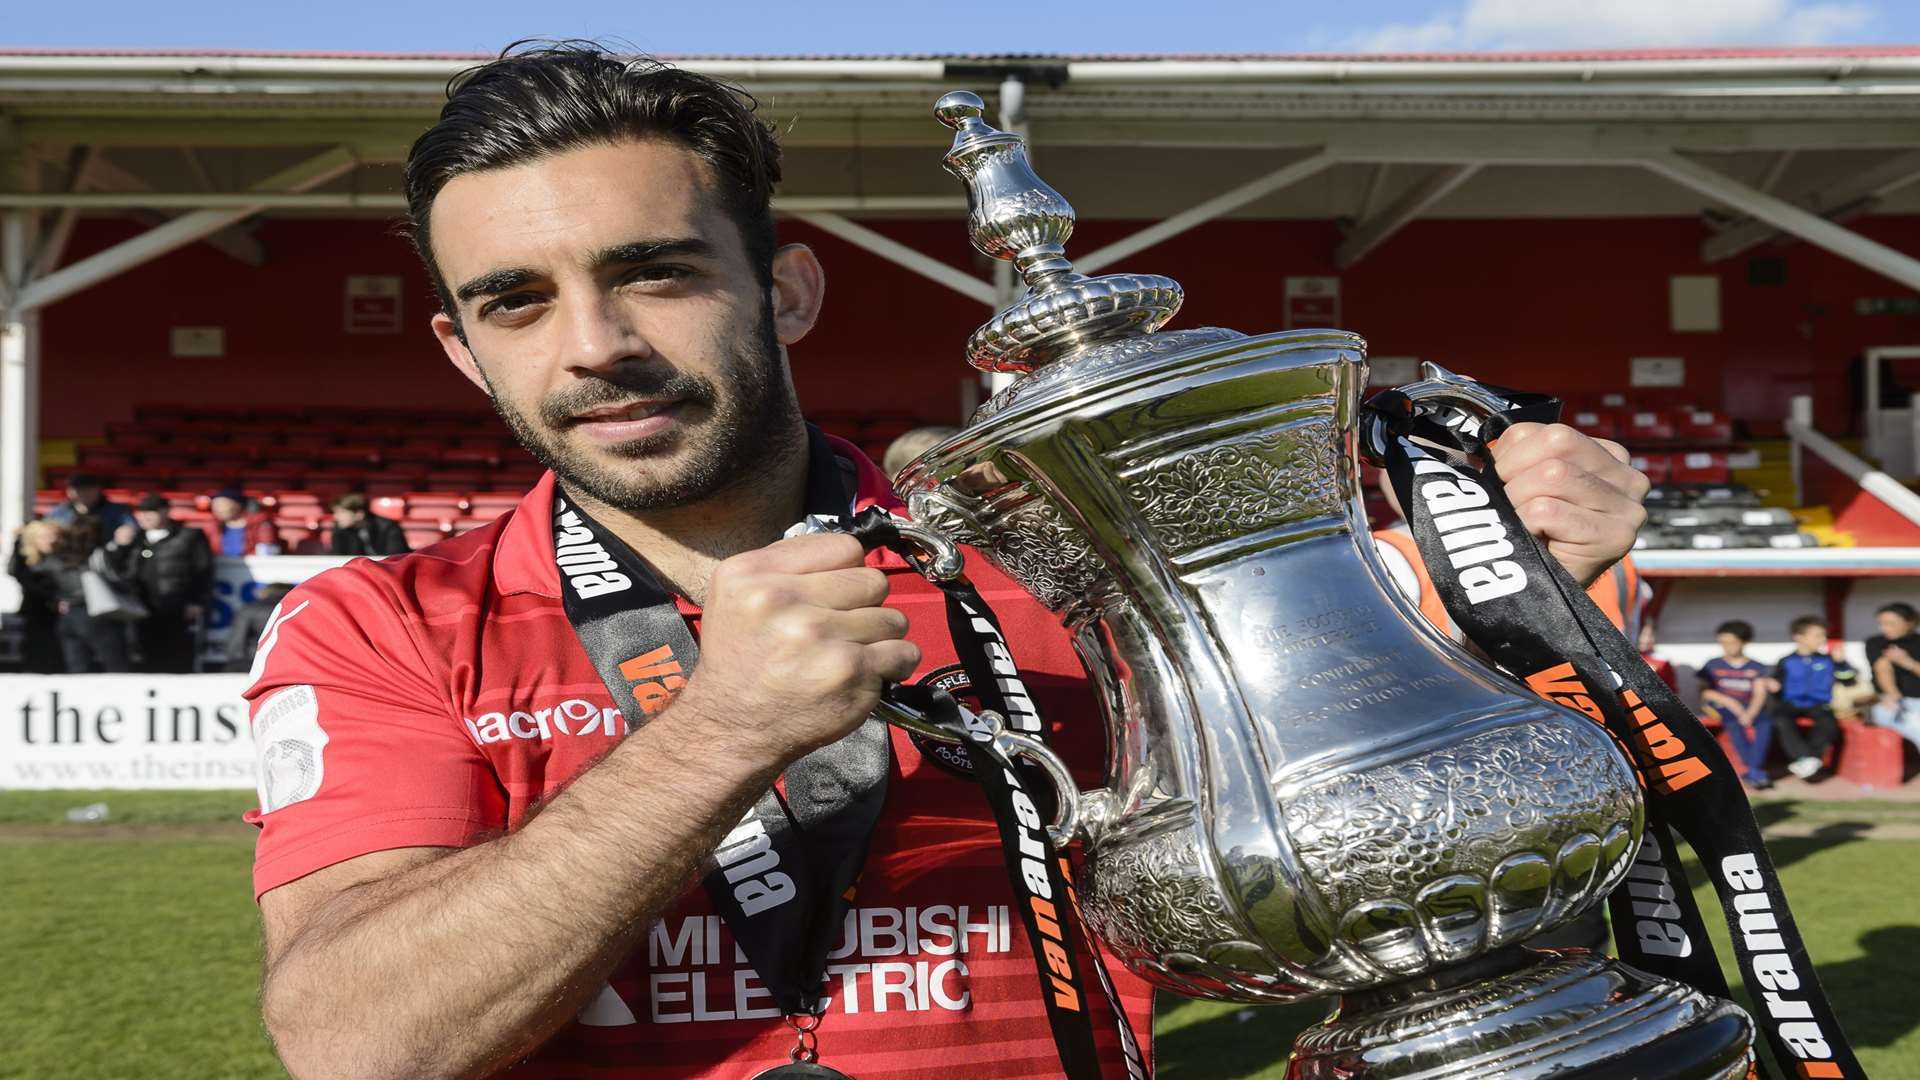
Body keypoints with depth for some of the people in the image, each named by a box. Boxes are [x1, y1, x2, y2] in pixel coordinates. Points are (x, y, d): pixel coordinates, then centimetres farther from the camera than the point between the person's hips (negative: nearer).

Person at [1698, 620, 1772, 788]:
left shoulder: (1755, 667, 12)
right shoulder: (1712, 666, 11)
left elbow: (1760, 694, 0)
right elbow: (1704, 691, 1)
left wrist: (1750, 713, -20)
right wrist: (1729, 702, -13)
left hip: (1748, 709, 1)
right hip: (1721, 707, -1)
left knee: (1765, 724, -31)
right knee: (1734, 724, -35)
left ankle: (1749, 770, -34)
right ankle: (1753, 772, -35)